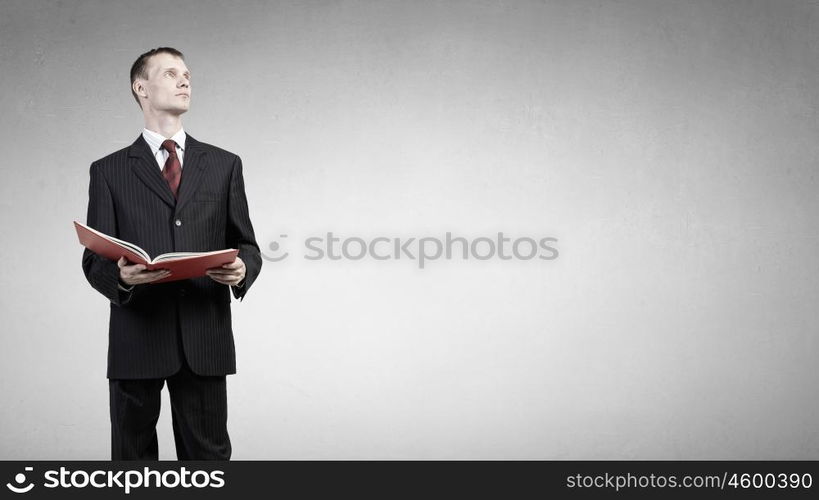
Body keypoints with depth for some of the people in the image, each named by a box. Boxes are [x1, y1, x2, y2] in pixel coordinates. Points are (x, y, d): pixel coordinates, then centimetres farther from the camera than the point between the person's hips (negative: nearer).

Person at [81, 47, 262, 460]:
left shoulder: (224, 165, 12)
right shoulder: (109, 171, 8)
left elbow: (246, 244, 12)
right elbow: (94, 259, 3)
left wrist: (242, 270, -12)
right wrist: (121, 276, -20)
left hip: (205, 336, 1)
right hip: (137, 336, -1)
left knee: (208, 456, 5)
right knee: (132, 458, 8)